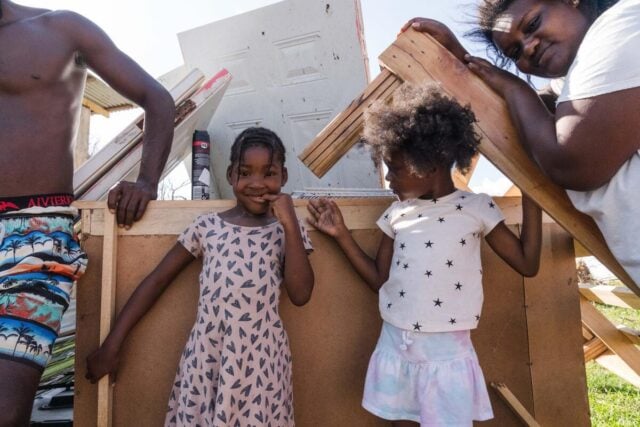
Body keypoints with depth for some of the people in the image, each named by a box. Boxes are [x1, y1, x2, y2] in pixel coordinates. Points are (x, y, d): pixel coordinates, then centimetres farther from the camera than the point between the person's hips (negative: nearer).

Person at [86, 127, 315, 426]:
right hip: (205, 357, 1)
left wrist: (290, 223, -11)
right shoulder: (207, 226, 2)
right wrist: (111, 345, 5)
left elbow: (300, 294, -9)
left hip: (261, 361, 0)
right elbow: (157, 280, 6)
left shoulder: (285, 230, 2)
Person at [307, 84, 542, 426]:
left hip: (447, 352, -3)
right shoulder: (397, 214, 2)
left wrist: (531, 192, -7)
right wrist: (341, 234, 1)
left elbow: (527, 263, -4)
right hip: (395, 346, 4)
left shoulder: (476, 208, -6)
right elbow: (379, 279, 6)